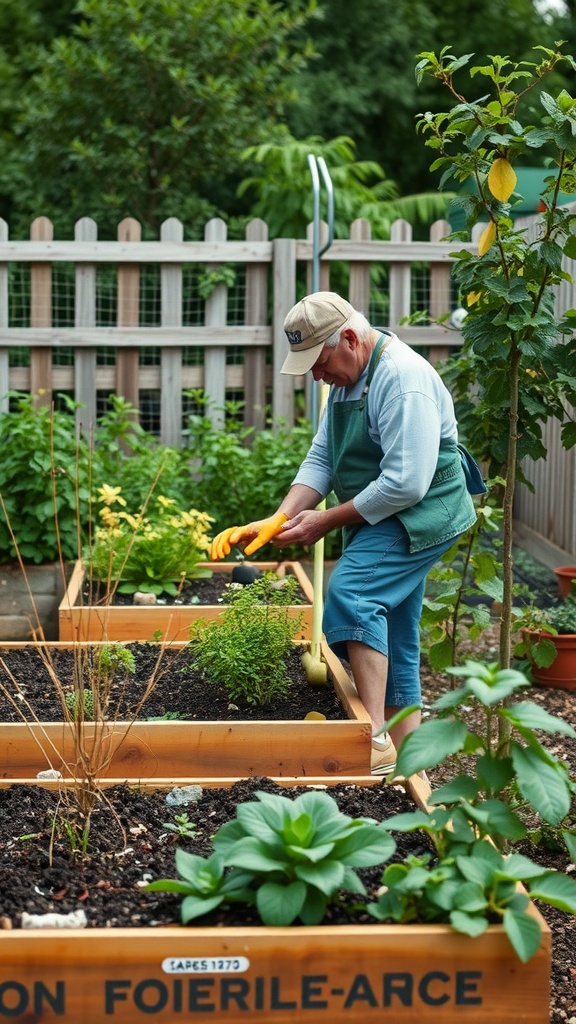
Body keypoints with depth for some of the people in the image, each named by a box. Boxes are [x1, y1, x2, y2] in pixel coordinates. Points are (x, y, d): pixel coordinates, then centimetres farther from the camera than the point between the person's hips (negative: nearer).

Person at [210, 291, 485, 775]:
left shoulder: (402, 377, -22)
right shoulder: (347, 376, 9)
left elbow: (406, 483, -27)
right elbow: (321, 458, 7)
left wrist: (327, 521, -19)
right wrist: (279, 519, -8)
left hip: (421, 513, -10)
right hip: (380, 518, 10)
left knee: (351, 592, -26)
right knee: (395, 642, 12)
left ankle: (375, 738, -26)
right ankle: (402, 762, 20)